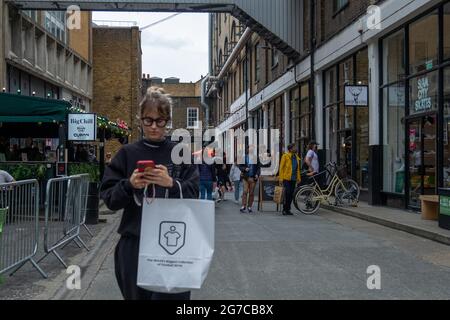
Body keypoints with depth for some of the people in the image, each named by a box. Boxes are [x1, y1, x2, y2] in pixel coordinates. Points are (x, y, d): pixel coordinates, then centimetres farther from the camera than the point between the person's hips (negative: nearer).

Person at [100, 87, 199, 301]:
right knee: (137, 294, 9)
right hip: (134, 243, 1)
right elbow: (108, 198, 3)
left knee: (171, 295, -6)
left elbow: (193, 196, -2)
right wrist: (129, 185, -15)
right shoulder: (127, 153, 5)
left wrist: (171, 184, -18)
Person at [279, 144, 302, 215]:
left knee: (291, 194, 7)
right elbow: (281, 167, -6)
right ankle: (284, 209, 0)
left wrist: (298, 178, 10)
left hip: (293, 179, 6)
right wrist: (281, 178, -11)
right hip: (286, 178, -6)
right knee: (287, 193, -9)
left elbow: (298, 168, 17)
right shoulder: (285, 156, -5)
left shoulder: (297, 157, 12)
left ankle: (288, 209, 15)